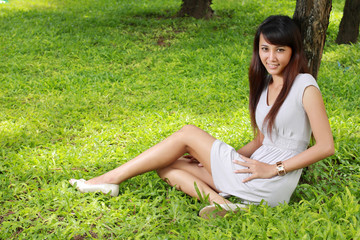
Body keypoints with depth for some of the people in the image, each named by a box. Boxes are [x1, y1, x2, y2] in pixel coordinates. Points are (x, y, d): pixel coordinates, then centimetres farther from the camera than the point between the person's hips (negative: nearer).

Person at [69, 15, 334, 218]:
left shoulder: (305, 86, -9)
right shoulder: (264, 85, 15)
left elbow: (326, 146, -12)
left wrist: (275, 169, -16)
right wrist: (213, 156, 8)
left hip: (271, 185, -8)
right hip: (256, 172, 8)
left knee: (188, 133, -8)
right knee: (166, 164, -1)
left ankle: (112, 178, -3)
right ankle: (217, 199, -25)